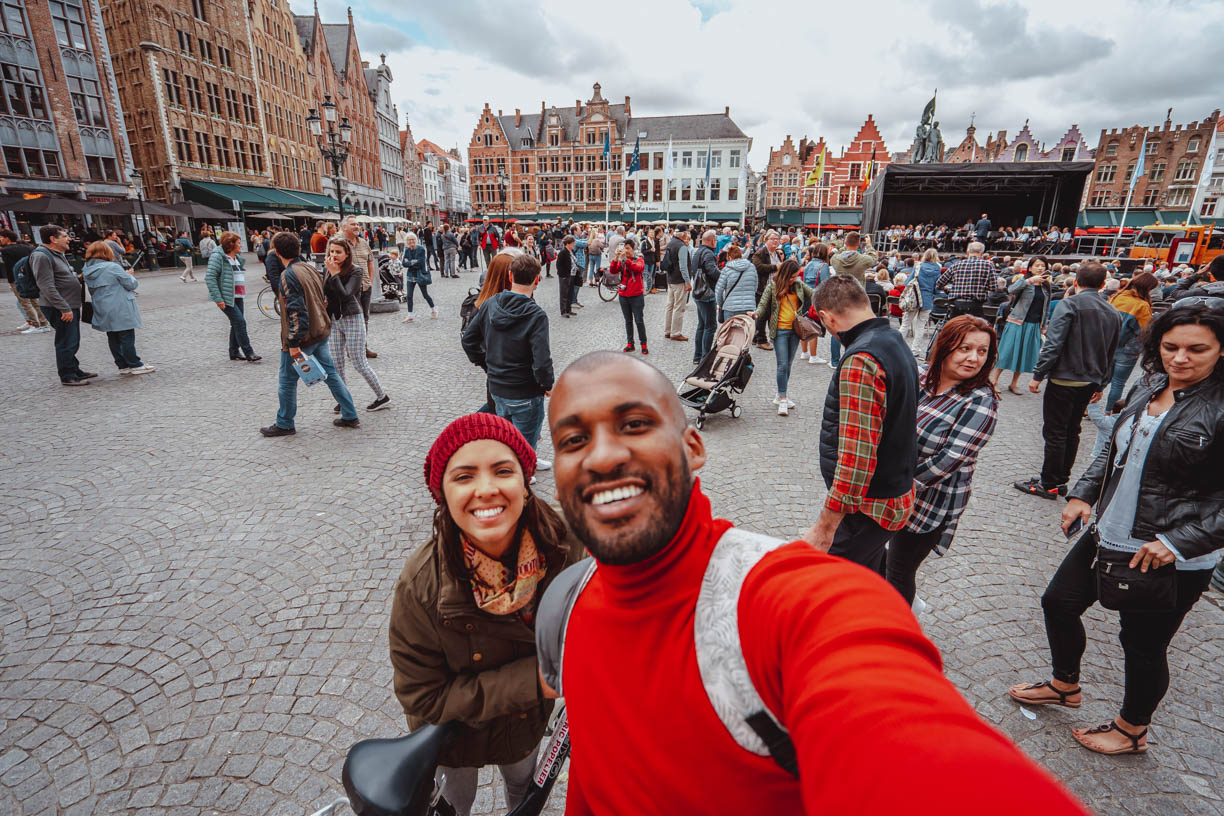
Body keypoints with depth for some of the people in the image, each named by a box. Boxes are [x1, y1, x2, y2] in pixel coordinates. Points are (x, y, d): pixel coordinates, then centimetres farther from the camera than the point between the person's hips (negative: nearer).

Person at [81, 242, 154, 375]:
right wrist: (129, 275, 10)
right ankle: (135, 365, 3)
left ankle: (122, 365, 18)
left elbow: (94, 291, 15)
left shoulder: (87, 271, 6)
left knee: (113, 338, 12)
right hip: (120, 311, -7)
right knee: (127, 337, -1)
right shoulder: (113, 267, -16)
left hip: (103, 313, 7)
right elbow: (132, 284, -12)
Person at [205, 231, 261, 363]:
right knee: (240, 321, -13)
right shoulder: (217, 257, -10)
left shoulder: (237, 258, 15)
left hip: (238, 296, 8)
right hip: (226, 297, -8)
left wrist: (243, 293, 17)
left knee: (236, 323, 11)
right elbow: (210, 278, -16)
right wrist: (218, 298, -21)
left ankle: (234, 352, 21)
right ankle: (248, 353, -11)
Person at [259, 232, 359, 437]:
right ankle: (350, 416, 16)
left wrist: (293, 343, -21)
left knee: (287, 381, 8)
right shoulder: (311, 269, 6)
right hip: (321, 333, 8)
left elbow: (296, 311, -24)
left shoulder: (289, 275, -19)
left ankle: (284, 424, 21)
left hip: (302, 338, -8)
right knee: (331, 374, 13)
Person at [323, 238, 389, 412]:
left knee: (359, 363, -3)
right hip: (333, 321, 6)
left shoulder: (354, 272, -12)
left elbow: (345, 295, -24)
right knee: (335, 363, 6)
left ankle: (383, 397, 10)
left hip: (352, 320, -6)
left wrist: (334, 273, -23)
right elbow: (323, 293, 14)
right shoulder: (326, 270, 5)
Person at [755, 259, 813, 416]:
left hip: (795, 329, 4)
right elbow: (763, 304, -5)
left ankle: (780, 396, 24)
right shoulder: (772, 286, -2)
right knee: (783, 365, -9)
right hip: (780, 330, -4)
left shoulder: (798, 284, 7)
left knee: (788, 364, 11)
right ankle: (782, 400, -3)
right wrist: (756, 313, -26)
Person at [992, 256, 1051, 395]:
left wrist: (1043, 326, 16)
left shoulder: (1046, 286, 12)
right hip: (1018, 323, -5)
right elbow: (1011, 290, -26)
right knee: (1008, 351, -4)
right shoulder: (1024, 282, -3)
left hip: (1034, 326, 5)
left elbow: (1046, 308, 18)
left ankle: (1013, 384, 15)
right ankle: (994, 379, 9)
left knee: (1025, 354, 6)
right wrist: (1030, 280, -34)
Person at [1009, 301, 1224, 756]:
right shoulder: (1148, 390, 4)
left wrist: (1178, 541, -24)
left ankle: (1132, 730, 39)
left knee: (1143, 646, 12)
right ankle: (1065, 686, 44)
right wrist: (1084, 494, 4)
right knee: (1059, 603, 18)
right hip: (1109, 536, 7)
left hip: (1172, 560, -7)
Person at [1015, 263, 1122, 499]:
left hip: (1065, 380, -7)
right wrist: (1101, 384, 22)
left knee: (1055, 433, -1)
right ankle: (1061, 480, 22)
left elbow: (1053, 344, -20)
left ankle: (1049, 484, 5)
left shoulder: (1070, 304, -11)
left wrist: (1038, 375, -16)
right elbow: (1111, 354, 16)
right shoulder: (1113, 313, 12)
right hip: (1090, 382, 7)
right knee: (1072, 431, 15)